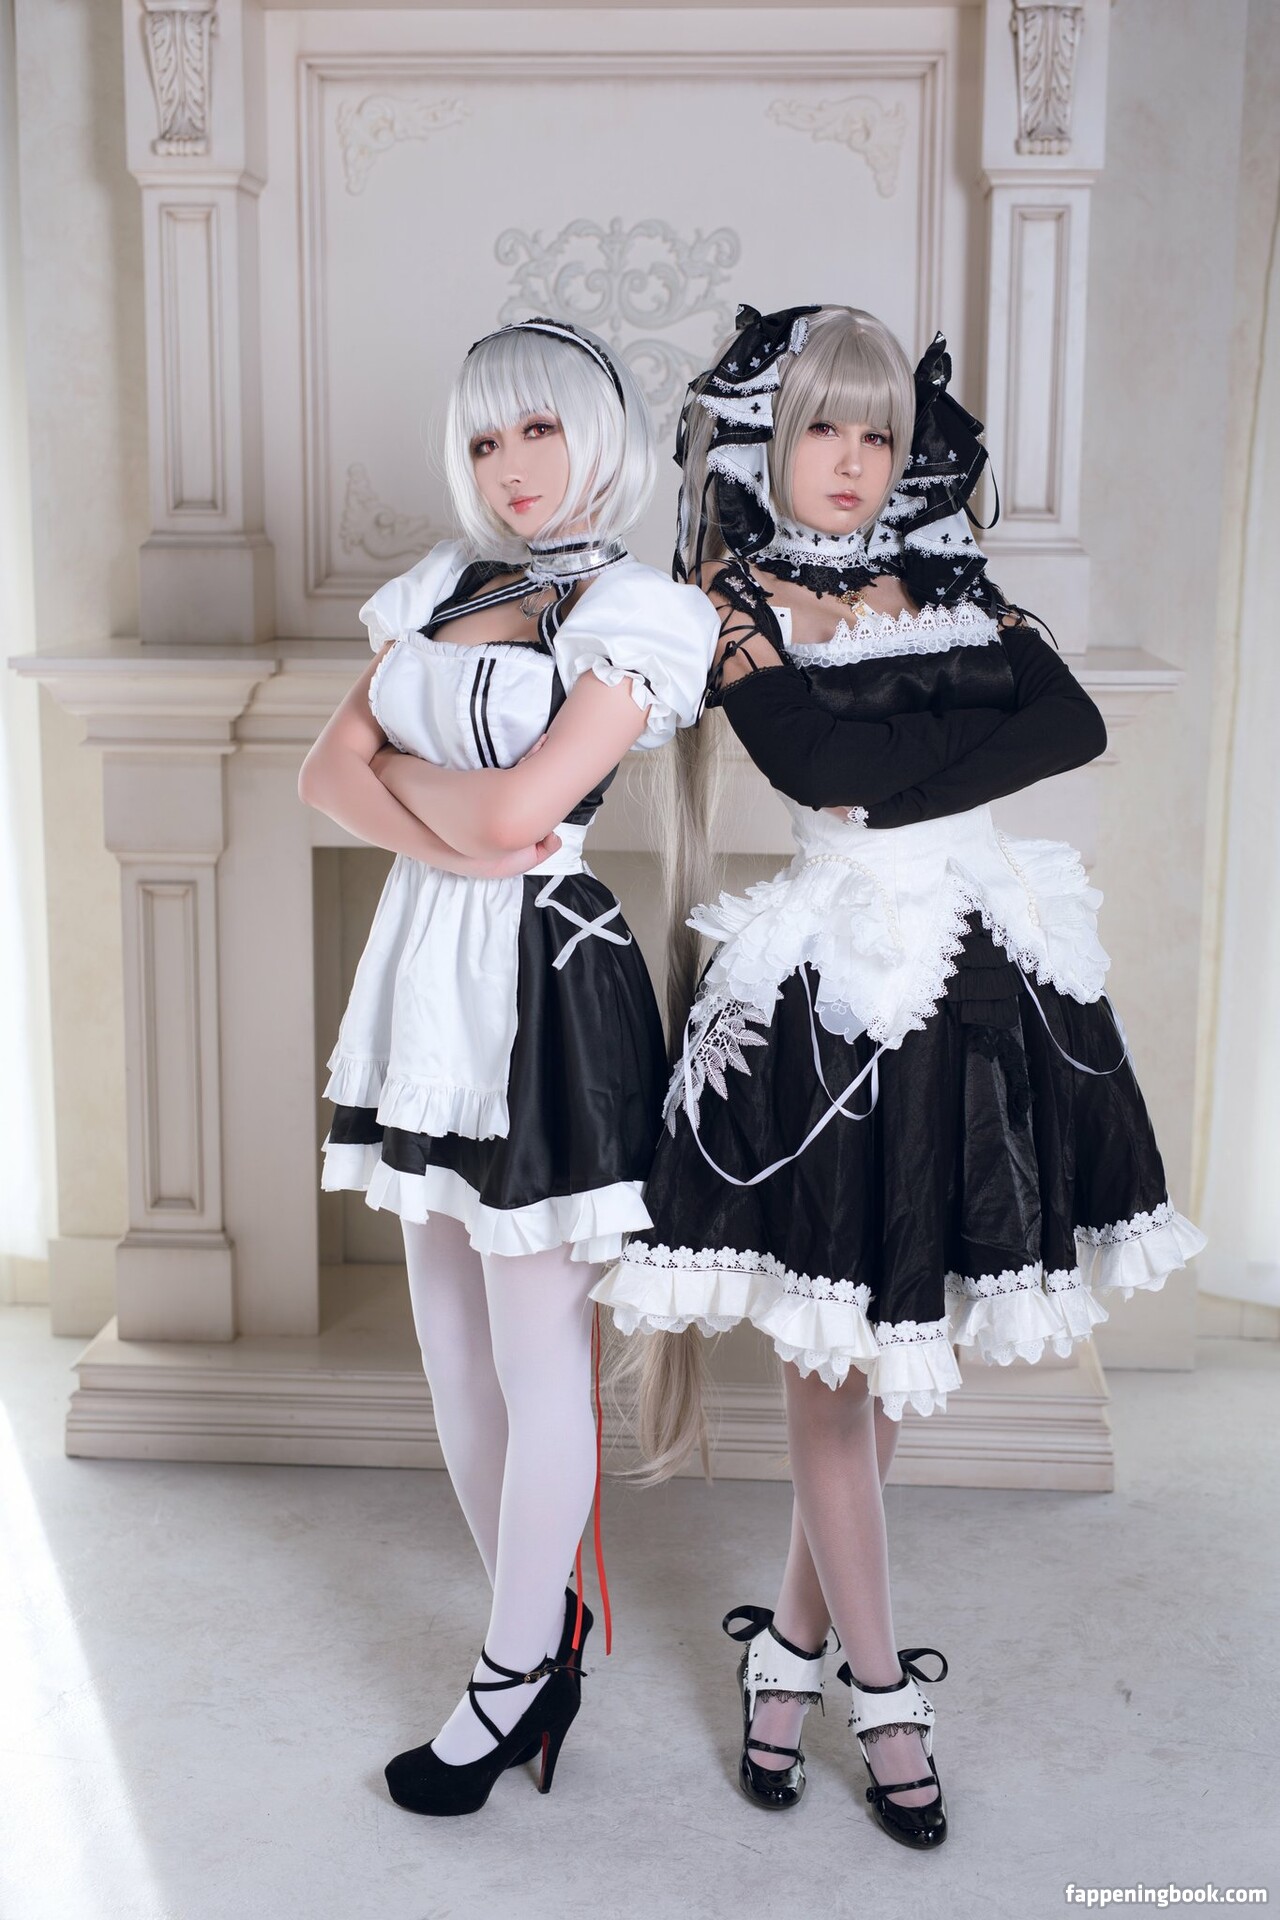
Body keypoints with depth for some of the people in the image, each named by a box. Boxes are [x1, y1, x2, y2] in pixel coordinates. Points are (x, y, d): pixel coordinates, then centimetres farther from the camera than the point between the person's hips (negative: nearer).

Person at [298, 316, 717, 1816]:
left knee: (539, 1365, 4)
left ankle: (514, 1676, 20)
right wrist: (450, 839, -12)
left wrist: (399, 759, -1)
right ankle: (549, 1632, 30)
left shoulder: (638, 611, -8)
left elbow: (517, 807, -18)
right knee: (451, 1352, 14)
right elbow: (330, 771, 4)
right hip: (428, 971, 7)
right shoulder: (442, 584, 13)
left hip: (543, 981, -7)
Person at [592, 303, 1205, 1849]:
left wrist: (893, 774, -12)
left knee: (889, 1337, 10)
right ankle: (881, 1689, 19)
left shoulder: (941, 586, 13)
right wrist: (973, 722, -7)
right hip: (822, 996, -5)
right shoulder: (731, 604, 0)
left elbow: (1077, 726, -3)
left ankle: (792, 1644, 27)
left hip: (969, 984, 5)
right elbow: (818, 764, -19)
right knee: (836, 1346, 4)